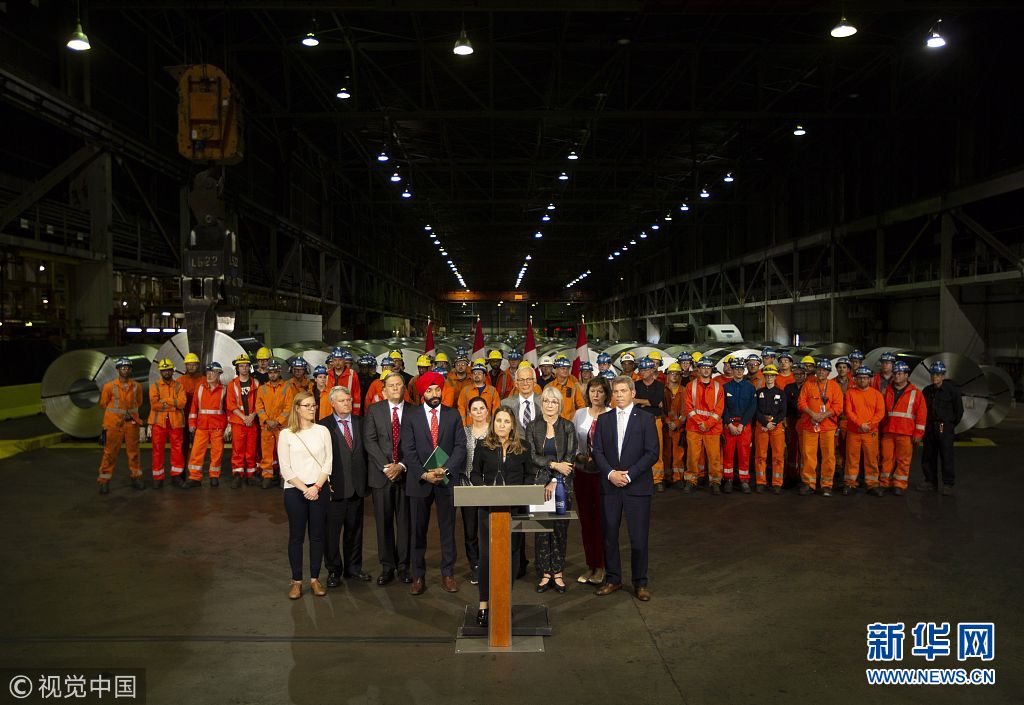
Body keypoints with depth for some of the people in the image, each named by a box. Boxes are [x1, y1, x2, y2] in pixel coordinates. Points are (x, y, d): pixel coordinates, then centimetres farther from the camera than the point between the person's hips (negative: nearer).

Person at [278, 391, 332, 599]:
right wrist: (304, 489, -11)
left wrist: (316, 487, -10)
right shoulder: (286, 434, -1)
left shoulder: (322, 431, 4)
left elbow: (328, 462, 1)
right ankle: (296, 581, 15)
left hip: (319, 489, 2)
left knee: (317, 535, 6)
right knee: (296, 536, 5)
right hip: (294, 490, -2)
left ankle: (315, 579, 17)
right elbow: (285, 468, -4)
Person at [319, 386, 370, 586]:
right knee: (332, 531, 4)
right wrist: (325, 482, -11)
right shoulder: (323, 426, -6)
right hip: (335, 487, -4)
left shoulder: (360, 423, 8)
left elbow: (367, 450, 9)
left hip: (357, 486, 4)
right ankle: (334, 571, 18)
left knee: (355, 530, 14)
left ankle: (353, 568, 28)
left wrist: (366, 479, 3)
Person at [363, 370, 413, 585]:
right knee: (383, 522, 4)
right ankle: (387, 566, 14)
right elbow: (370, 441, -3)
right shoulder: (374, 410, 4)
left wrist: (401, 466, -11)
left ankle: (403, 566, 15)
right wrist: (386, 466, -12)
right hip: (380, 473, 0)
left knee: (405, 521, 5)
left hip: (405, 473, 0)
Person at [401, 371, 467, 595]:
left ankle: (447, 574, 17)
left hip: (446, 480, 1)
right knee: (418, 531, 6)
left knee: (447, 529, 7)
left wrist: (445, 469, -15)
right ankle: (418, 576, 15)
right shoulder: (411, 417, 2)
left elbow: (460, 446, -2)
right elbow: (408, 451, -3)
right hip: (419, 481, 0)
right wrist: (424, 474, -15)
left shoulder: (453, 415, 5)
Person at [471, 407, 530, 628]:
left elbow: (528, 475, 9)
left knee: (511, 553, 6)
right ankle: (483, 605, 4)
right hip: (488, 506, -1)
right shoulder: (483, 446, 3)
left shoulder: (522, 447, 5)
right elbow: (474, 474, 7)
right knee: (487, 554, -2)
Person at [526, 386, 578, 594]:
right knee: (541, 529, 0)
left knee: (560, 529, 1)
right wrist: (554, 465, -13)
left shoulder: (568, 427, 3)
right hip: (539, 483, 1)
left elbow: (570, 457, -4)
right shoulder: (533, 427, 6)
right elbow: (532, 456, -1)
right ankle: (545, 574, 8)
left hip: (562, 484, 0)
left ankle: (557, 573, 11)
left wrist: (555, 481, -13)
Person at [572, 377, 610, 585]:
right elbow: (572, 442, 11)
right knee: (585, 518, 8)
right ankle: (590, 565, 18)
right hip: (582, 472, 4)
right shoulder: (580, 414, 8)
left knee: (601, 519, -1)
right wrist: (579, 456, -6)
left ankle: (600, 567, 9)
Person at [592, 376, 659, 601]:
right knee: (609, 534, 8)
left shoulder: (646, 419, 0)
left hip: (638, 486, -3)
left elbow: (652, 453, -6)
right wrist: (610, 473, -10)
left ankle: (640, 583, 13)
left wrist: (629, 474, -13)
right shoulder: (604, 419, 10)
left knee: (639, 537, 0)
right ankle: (613, 579, 21)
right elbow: (597, 451, 6)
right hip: (610, 485, 3)